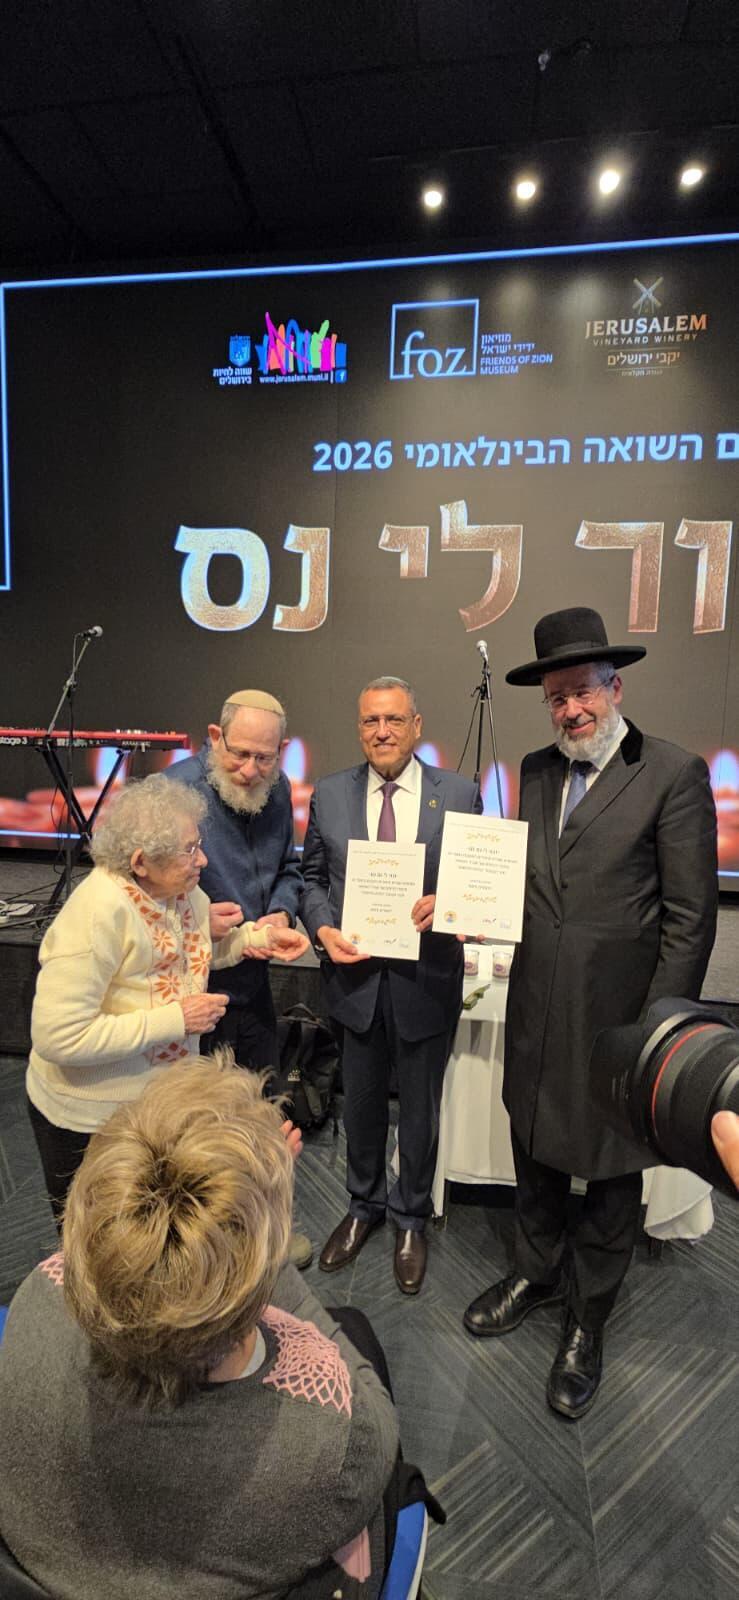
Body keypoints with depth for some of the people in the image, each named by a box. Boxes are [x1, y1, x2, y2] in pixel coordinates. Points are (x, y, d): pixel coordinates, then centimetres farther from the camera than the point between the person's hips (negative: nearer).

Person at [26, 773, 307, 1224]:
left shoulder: (182, 888, -10)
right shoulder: (98, 913, -31)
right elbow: (58, 1037, -31)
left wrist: (259, 937, -7)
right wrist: (175, 1019, -29)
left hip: (160, 1098, 6)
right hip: (89, 1119, -6)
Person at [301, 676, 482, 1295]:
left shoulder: (459, 794, -7)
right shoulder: (329, 795, -2)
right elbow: (312, 877, 5)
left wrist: (444, 902, -22)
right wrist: (323, 930, -12)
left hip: (426, 980, -1)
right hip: (356, 976, 2)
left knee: (420, 1107, 18)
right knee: (361, 1101, 21)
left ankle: (411, 1219, 45)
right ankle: (364, 1205, 49)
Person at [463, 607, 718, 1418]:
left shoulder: (674, 774, -12)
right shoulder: (537, 769, 5)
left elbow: (691, 919, -12)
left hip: (616, 1015, -5)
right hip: (535, 1011, 5)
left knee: (610, 1171, 15)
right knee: (533, 1151, 23)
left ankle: (587, 1319, 41)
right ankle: (535, 1273, 49)